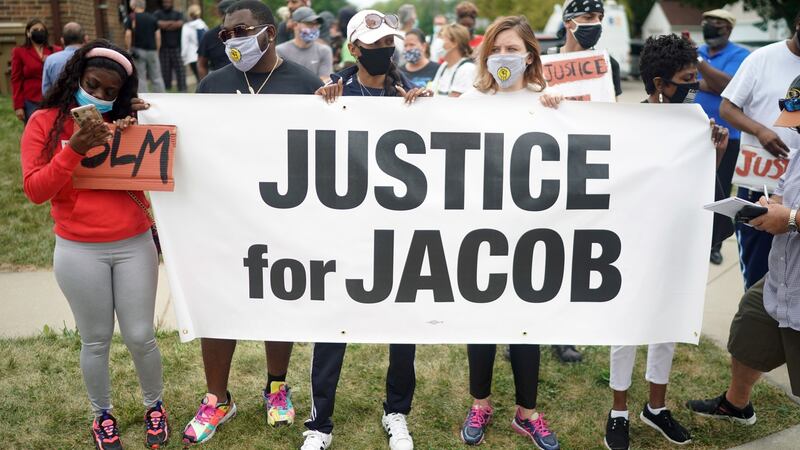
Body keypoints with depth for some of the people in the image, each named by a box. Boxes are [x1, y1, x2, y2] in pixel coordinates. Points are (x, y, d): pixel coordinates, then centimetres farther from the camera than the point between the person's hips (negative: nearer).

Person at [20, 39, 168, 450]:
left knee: (140, 337, 7)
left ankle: (154, 406, 30)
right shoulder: (45, 122, -2)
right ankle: (102, 415, 31)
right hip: (79, 252, -2)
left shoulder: (125, 122, 6)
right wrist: (74, 149, -21)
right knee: (95, 340, 9)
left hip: (135, 245, 2)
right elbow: (35, 191, -11)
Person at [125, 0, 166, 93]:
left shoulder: (132, 18, -1)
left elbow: (128, 35, -10)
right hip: (152, 50, 3)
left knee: (140, 78, 0)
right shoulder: (152, 18, 8)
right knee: (156, 78, 7)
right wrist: (157, 50, 11)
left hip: (138, 51, -3)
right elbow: (158, 35, 4)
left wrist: (128, 50, -4)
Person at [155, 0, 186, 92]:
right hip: (163, 48, -1)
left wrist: (165, 24, -4)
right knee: (165, 71, 0)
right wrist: (172, 22, -5)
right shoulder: (157, 14, 10)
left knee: (181, 70, -6)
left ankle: (182, 90, -5)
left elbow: (180, 24, -6)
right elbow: (159, 24, -10)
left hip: (177, 47, 1)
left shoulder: (178, 14, 13)